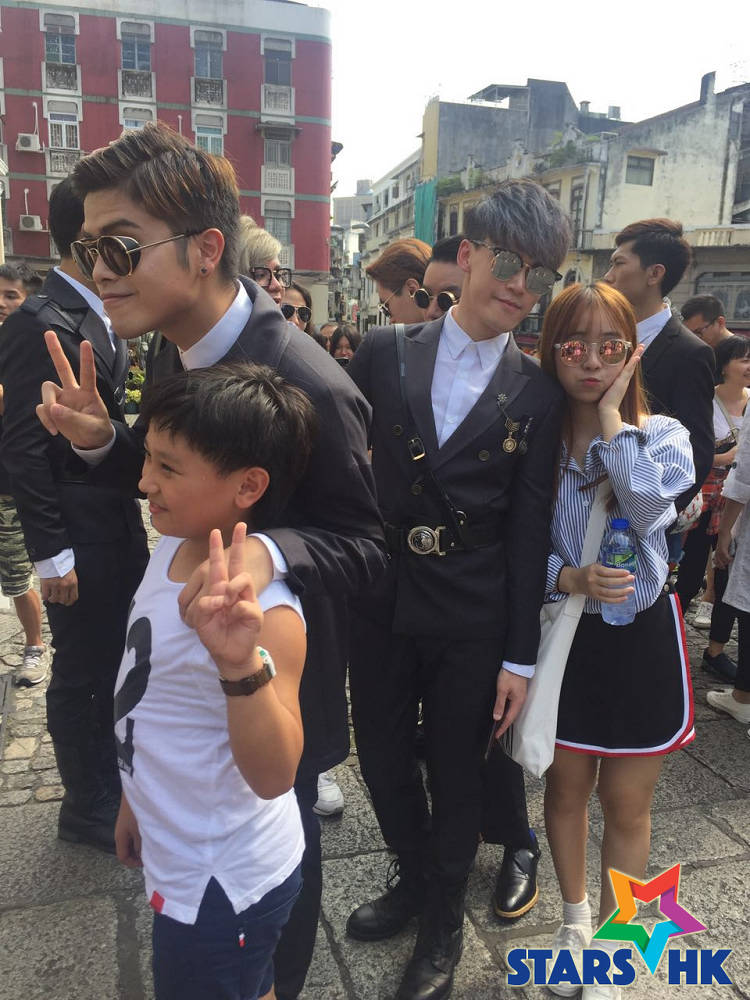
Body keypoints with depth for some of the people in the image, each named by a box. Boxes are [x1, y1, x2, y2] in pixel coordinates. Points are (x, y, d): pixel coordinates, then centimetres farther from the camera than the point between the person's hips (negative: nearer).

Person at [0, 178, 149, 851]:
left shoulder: (100, 319, 9)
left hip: (119, 528, 8)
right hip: (79, 540, -8)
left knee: (113, 664, 20)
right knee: (81, 673, 8)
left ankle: (114, 783, 41)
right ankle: (88, 808, 29)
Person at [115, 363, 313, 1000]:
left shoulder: (260, 611, -32)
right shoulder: (173, 546, -6)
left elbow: (272, 776, -38)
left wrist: (240, 663, -54)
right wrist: (138, 796, 18)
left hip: (223, 887, -7)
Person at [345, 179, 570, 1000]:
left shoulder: (537, 395, -3)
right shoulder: (383, 354, -1)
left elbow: (529, 531, -2)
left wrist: (521, 656, -2)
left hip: (471, 620, -1)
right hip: (378, 603, 2)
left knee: (456, 774, 15)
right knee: (382, 758, 18)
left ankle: (442, 924, 43)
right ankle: (415, 879, 49)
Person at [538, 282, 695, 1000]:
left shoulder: (662, 434, -6)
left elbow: (649, 502, -27)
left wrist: (611, 415, -21)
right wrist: (568, 577, -23)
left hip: (640, 637, 0)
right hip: (563, 630, 1)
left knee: (627, 804, 14)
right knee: (566, 786, 18)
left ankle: (611, 939, 39)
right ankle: (574, 918, 44)